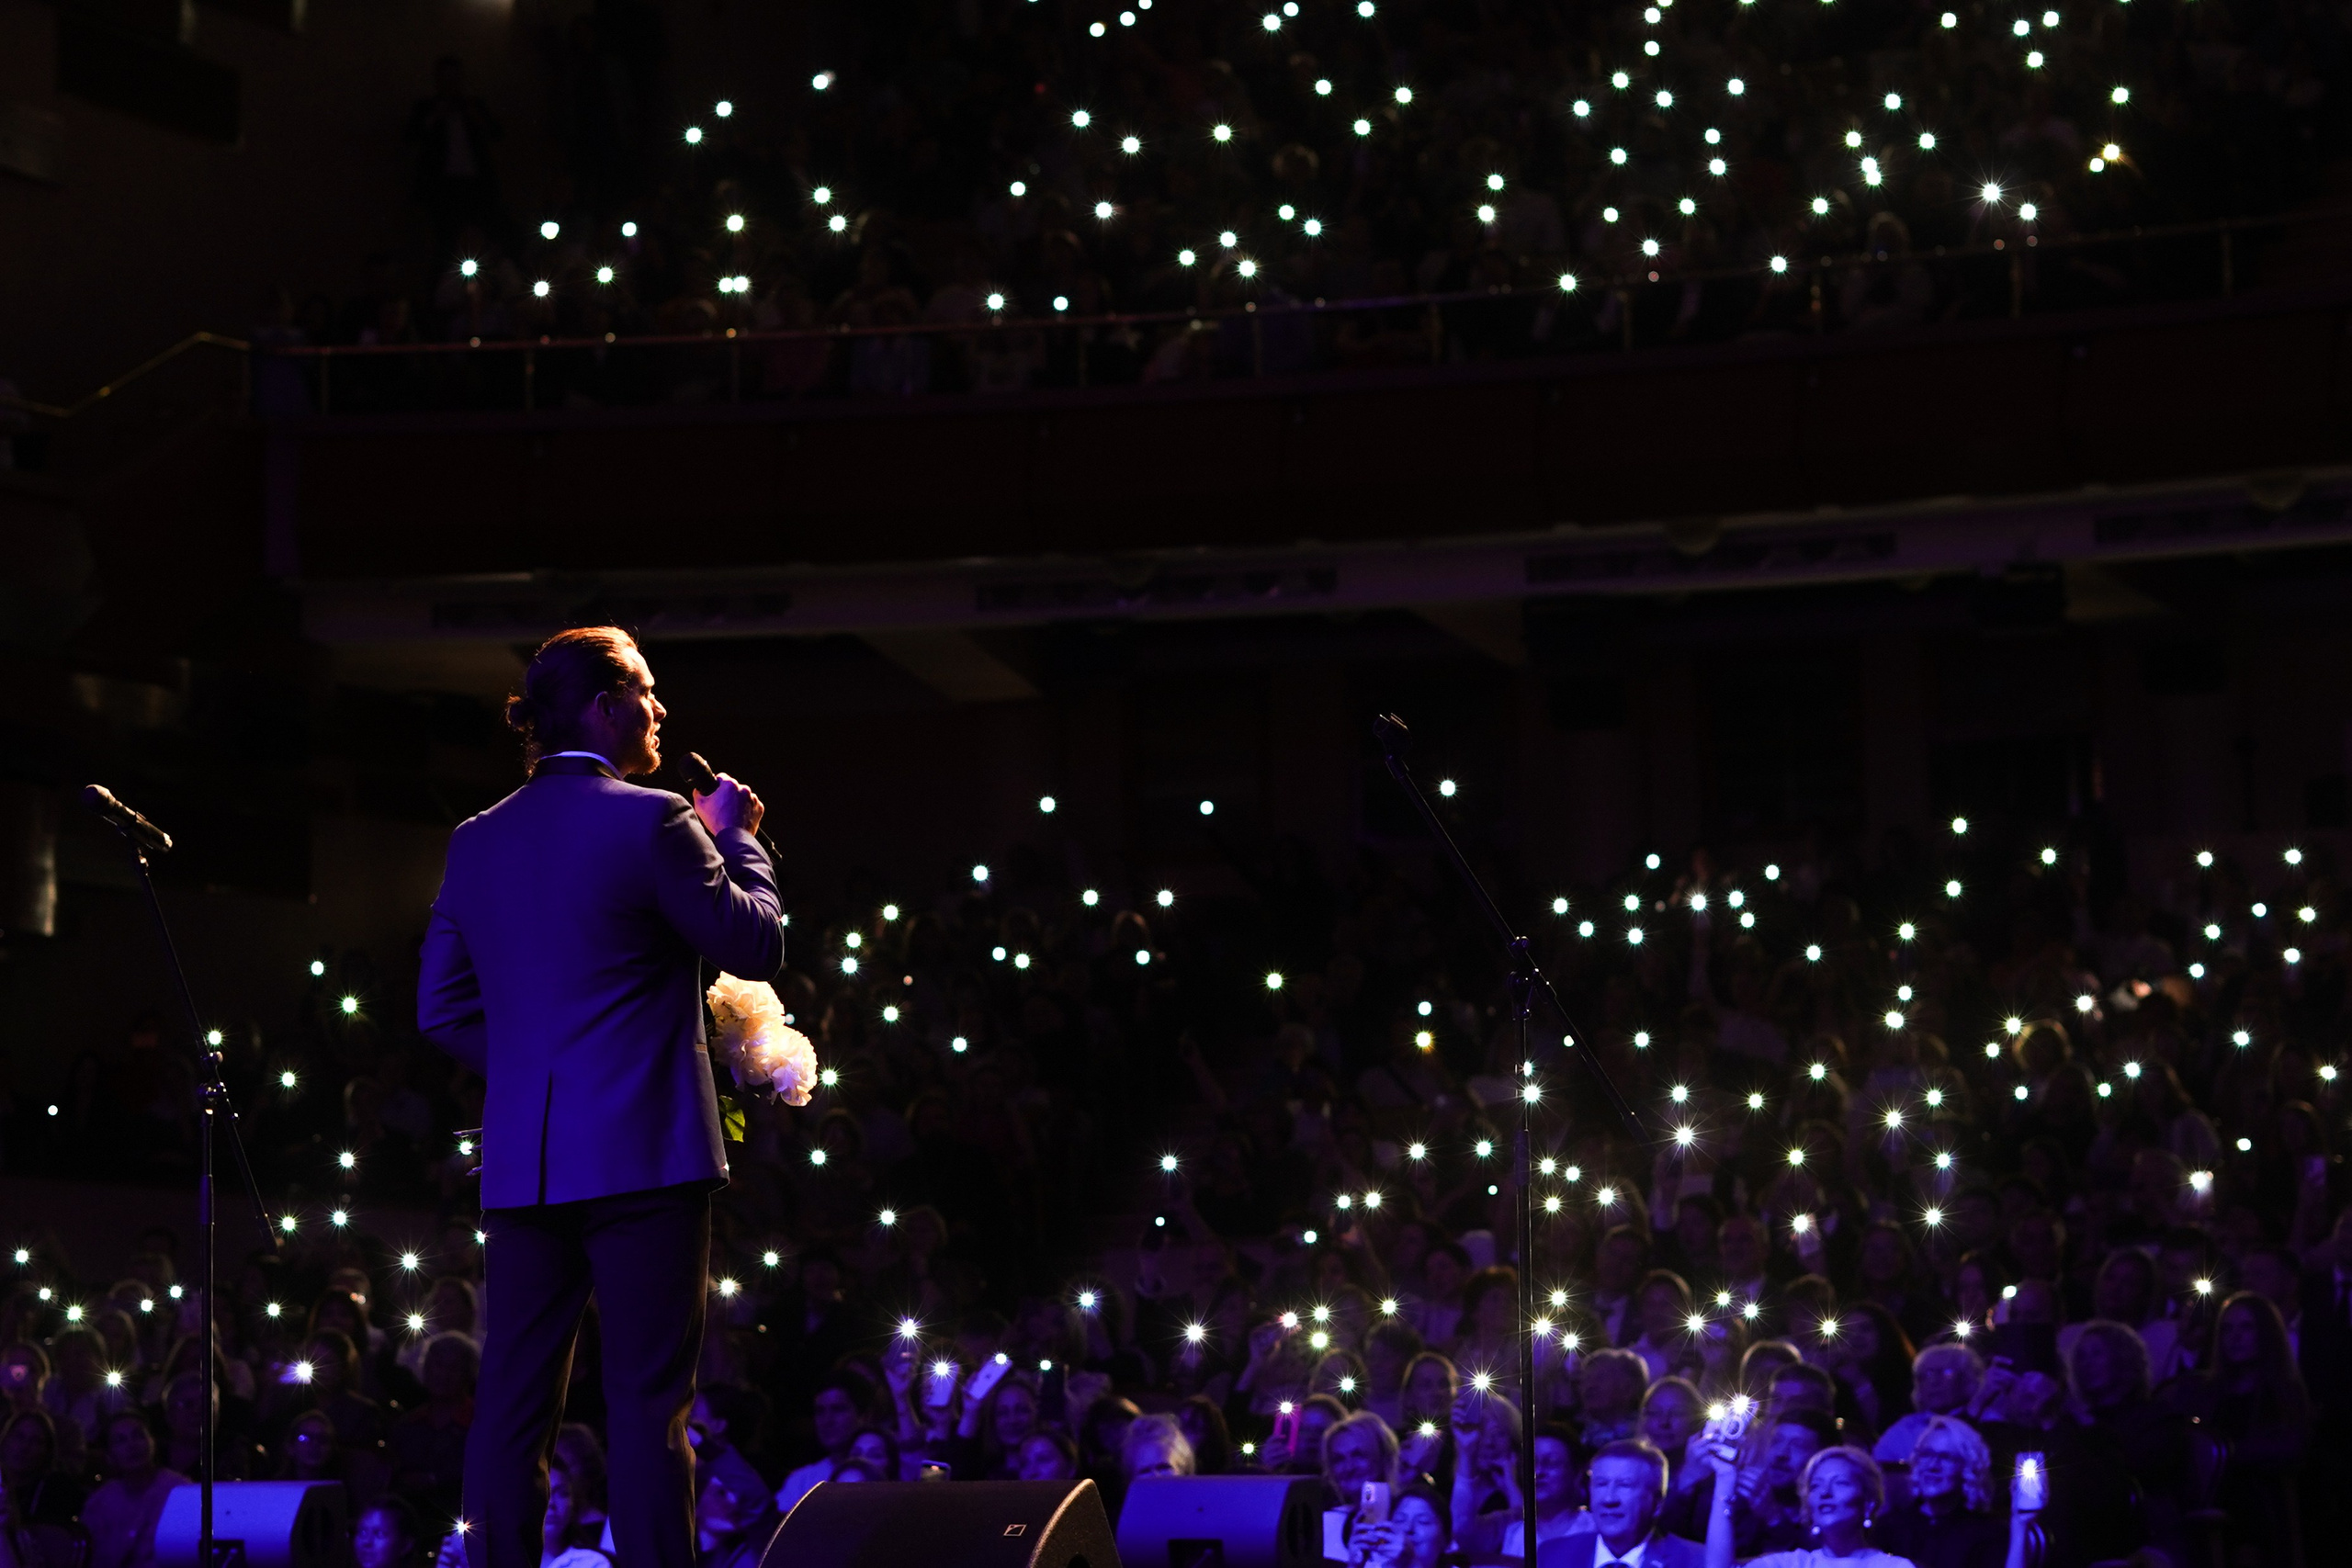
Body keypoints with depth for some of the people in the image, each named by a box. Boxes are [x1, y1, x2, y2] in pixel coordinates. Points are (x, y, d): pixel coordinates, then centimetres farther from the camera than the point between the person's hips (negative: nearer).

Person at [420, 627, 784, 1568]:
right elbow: (757, 943, -2)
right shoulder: (651, 822, -8)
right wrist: (733, 839, 11)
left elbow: (442, 1009, 12)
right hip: (641, 1154, -5)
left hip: (519, 1162, 5)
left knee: (511, 1407, 6)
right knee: (648, 1406, -3)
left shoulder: (477, 842, 10)